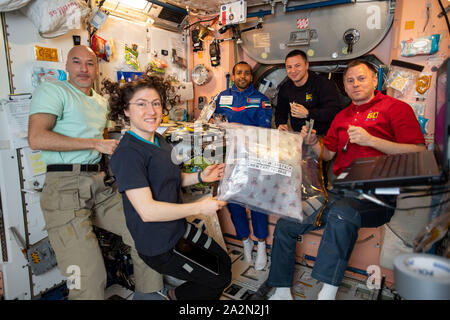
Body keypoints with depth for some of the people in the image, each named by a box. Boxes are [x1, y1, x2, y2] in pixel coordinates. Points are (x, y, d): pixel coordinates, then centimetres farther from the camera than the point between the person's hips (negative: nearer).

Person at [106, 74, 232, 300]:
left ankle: (177, 295, 34)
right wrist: (200, 207, -25)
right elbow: (147, 211, -30)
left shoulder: (159, 140, 5)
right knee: (219, 279, 4)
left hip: (179, 229, 9)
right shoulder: (128, 153, -25)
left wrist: (200, 176, -2)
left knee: (224, 262, 19)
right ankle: (177, 297, 27)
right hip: (159, 247, -9)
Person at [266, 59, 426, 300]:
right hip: (340, 192, 6)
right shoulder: (342, 116, 24)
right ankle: (281, 292, 9)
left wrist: (371, 140, -14)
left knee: (341, 211, -40)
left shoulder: (396, 108, 5)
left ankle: (327, 293, -33)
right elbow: (328, 154, 26)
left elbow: (419, 153, -6)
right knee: (285, 225, -3)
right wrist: (313, 144, 5)